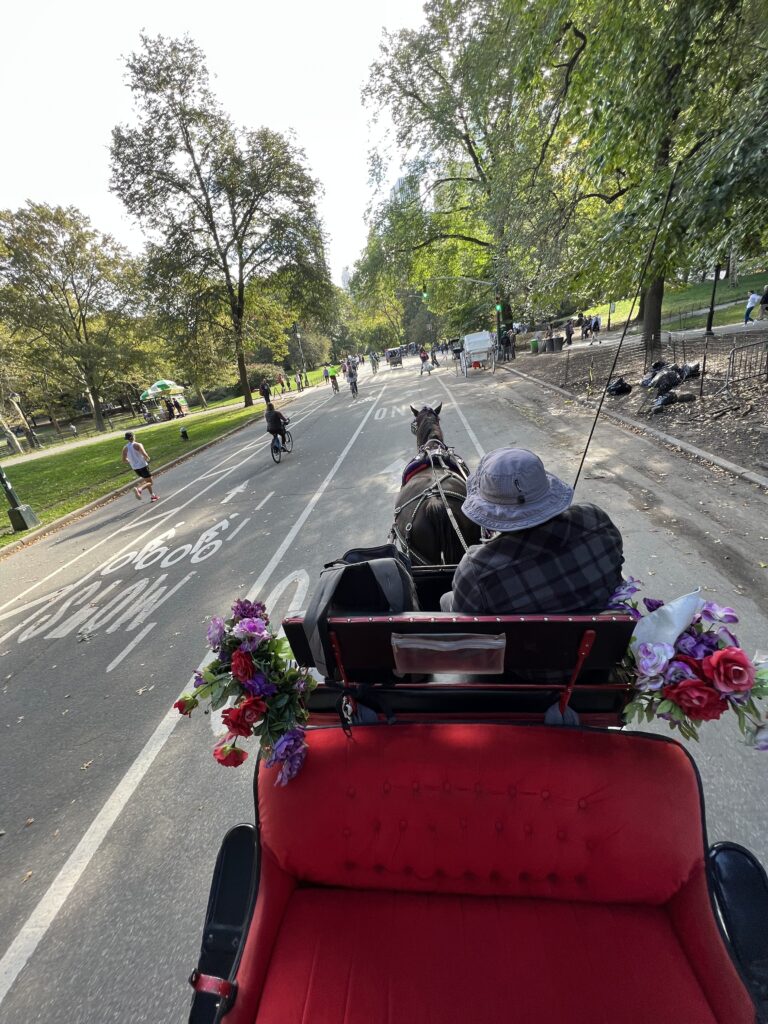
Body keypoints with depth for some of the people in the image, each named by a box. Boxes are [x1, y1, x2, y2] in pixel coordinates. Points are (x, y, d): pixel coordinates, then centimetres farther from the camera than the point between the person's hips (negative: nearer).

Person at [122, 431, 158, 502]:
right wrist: (147, 459, -3)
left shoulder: (125, 448, 5)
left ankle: (152, 496, 24)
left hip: (135, 468, 7)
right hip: (143, 466, -7)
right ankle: (139, 489, -26)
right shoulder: (138, 445, -13)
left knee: (146, 480, 23)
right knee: (149, 482, 0)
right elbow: (145, 455, -24)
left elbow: (124, 460, 7)